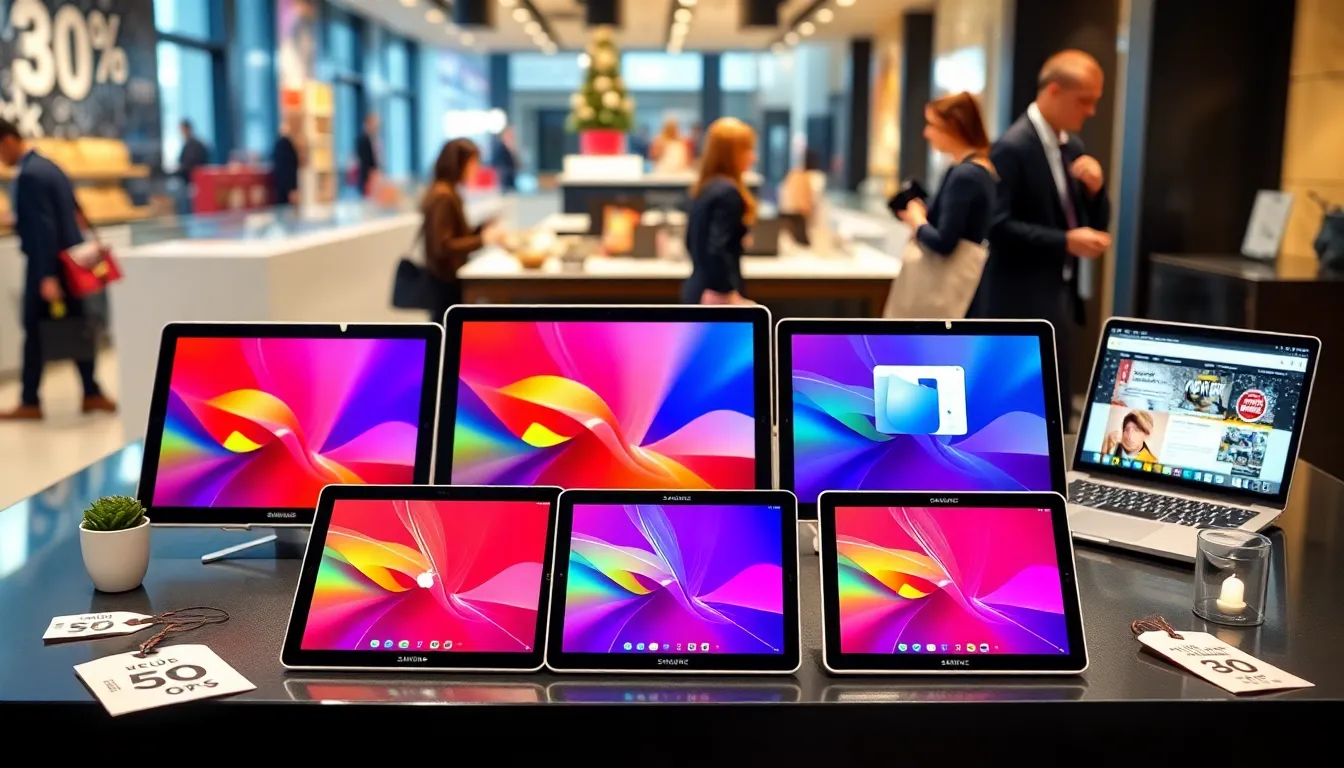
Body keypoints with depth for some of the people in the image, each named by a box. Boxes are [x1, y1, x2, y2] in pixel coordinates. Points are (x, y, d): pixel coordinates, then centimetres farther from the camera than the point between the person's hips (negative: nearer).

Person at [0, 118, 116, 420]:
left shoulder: (29, 175, -17)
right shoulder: (48, 167, 13)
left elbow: (43, 227, -23)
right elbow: (73, 212, 20)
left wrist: (47, 276, -24)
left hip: (47, 263, -9)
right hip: (68, 260, 9)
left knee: (35, 330, 0)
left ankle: (30, 403, 8)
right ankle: (92, 394, 14)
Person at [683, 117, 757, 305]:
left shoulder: (703, 189, 12)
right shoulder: (727, 192, -16)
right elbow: (718, 250, -23)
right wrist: (732, 296, -22)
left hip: (698, 290, 9)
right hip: (719, 295, -9)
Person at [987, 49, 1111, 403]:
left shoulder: (1073, 147, 12)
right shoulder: (1013, 148, -14)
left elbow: (1096, 224, 16)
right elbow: (996, 227, -21)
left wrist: (1095, 187, -4)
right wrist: (1065, 242, -23)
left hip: (1060, 297, 9)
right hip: (1022, 302, -9)